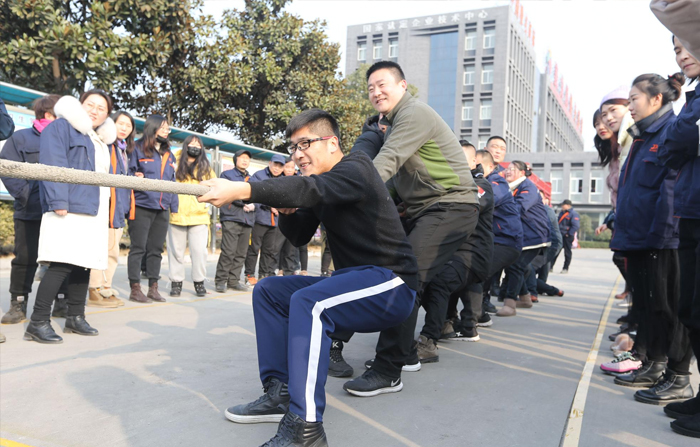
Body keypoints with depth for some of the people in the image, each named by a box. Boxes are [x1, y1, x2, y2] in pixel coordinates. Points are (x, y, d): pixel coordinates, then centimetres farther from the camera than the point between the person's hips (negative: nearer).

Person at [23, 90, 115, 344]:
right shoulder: (61, 127, -1)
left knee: (83, 265, 11)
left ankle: (75, 318, 20)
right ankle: (38, 323, -6)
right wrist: (58, 202, -22)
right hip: (69, 210, -8)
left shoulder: (100, 140, 24)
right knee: (62, 265, -13)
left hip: (94, 212, 8)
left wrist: (106, 212, 15)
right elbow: (53, 166, -13)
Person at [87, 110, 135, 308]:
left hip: (120, 208, 9)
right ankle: (96, 292, -1)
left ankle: (106, 289, 19)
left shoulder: (124, 150, 21)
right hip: (108, 206, -9)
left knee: (112, 252, 12)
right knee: (102, 249, -7)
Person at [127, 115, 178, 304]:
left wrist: (174, 207, 12)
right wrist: (136, 178, -22)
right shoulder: (138, 149, 0)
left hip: (162, 209, 6)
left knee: (156, 249, 10)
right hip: (142, 206, -5)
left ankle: (153, 288, 17)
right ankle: (135, 289, 6)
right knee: (138, 248, -1)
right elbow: (129, 173, 0)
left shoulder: (169, 155, 17)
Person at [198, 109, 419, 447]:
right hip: (352, 280, 10)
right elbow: (299, 236, 14)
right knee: (268, 291, 7)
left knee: (308, 301, -34)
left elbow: (310, 188, -33)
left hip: (391, 284, -10)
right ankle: (279, 393, 4)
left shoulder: (355, 169, -14)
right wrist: (286, 208, -7)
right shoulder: (320, 185, 13)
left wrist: (241, 190, -41)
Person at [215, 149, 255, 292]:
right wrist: (243, 204, -8)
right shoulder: (227, 174, 8)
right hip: (231, 218, -5)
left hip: (247, 220, 5)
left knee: (241, 254, 5)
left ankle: (233, 280, 13)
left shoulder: (251, 179, 23)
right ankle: (221, 281, -1)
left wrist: (253, 205, -4)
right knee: (228, 252, -11)